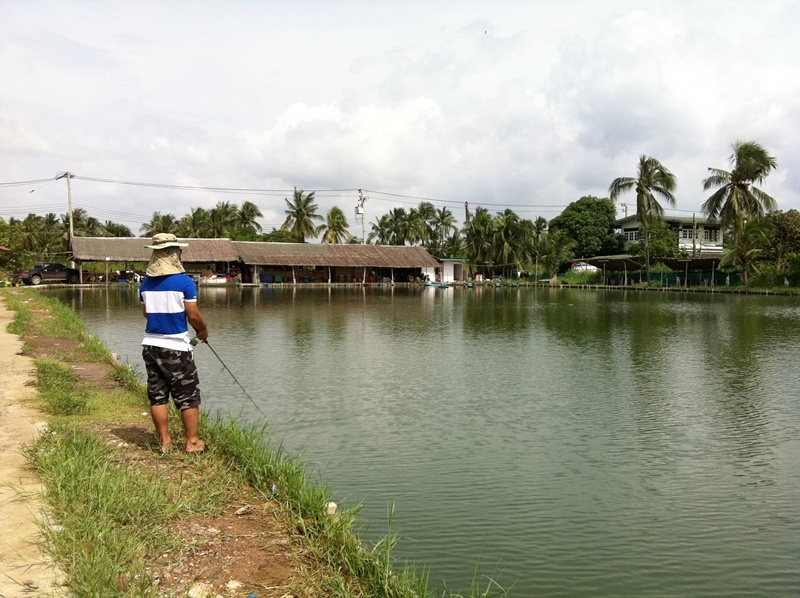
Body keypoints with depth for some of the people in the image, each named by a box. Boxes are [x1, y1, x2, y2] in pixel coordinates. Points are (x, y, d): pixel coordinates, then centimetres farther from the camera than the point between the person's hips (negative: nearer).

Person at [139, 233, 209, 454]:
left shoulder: (146, 283, 5)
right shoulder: (184, 282, -12)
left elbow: (145, 313, 14)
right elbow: (193, 315, -12)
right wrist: (203, 331, 6)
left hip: (151, 345, 6)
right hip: (176, 347, -5)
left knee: (157, 396, 12)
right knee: (189, 397, 5)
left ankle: (164, 441, 19)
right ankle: (193, 442, 10)